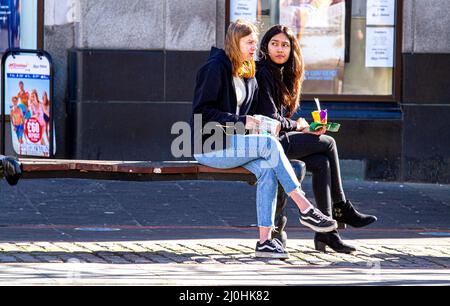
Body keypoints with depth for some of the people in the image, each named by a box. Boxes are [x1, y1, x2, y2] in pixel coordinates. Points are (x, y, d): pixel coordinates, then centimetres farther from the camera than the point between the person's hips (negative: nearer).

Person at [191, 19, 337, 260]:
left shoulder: (248, 75, 15)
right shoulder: (215, 68, -10)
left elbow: (247, 111, 24)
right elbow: (202, 111, -15)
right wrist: (240, 122, -20)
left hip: (232, 143, 7)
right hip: (209, 146, -7)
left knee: (267, 169, -23)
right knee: (270, 145, -26)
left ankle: (265, 240, -27)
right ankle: (305, 210, -25)